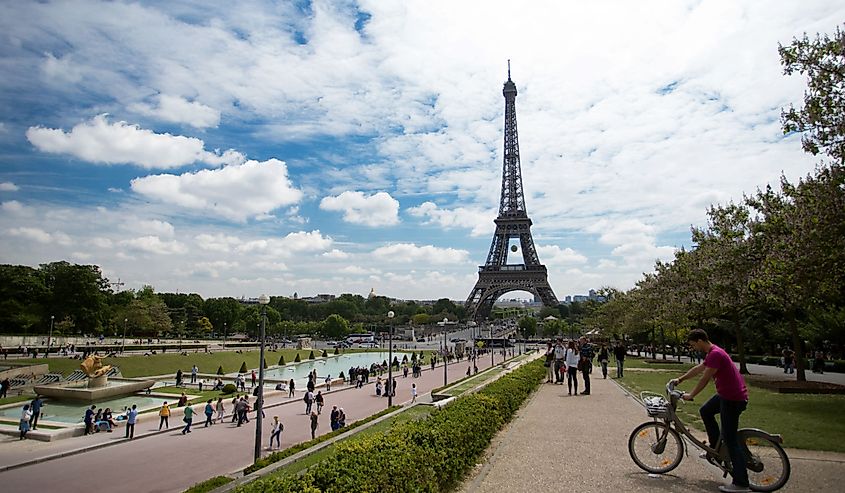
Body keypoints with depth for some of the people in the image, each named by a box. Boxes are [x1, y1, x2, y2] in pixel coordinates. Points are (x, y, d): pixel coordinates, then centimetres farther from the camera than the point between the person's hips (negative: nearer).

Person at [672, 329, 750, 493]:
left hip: (733, 398, -10)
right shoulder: (712, 353, 10)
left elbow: (704, 379, -19)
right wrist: (680, 379, 28)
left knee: (730, 439, -6)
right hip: (725, 394, 10)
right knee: (705, 411, 23)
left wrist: (690, 395, -9)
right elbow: (698, 369, 23)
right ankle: (715, 449, 30)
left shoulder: (715, 354, -22)